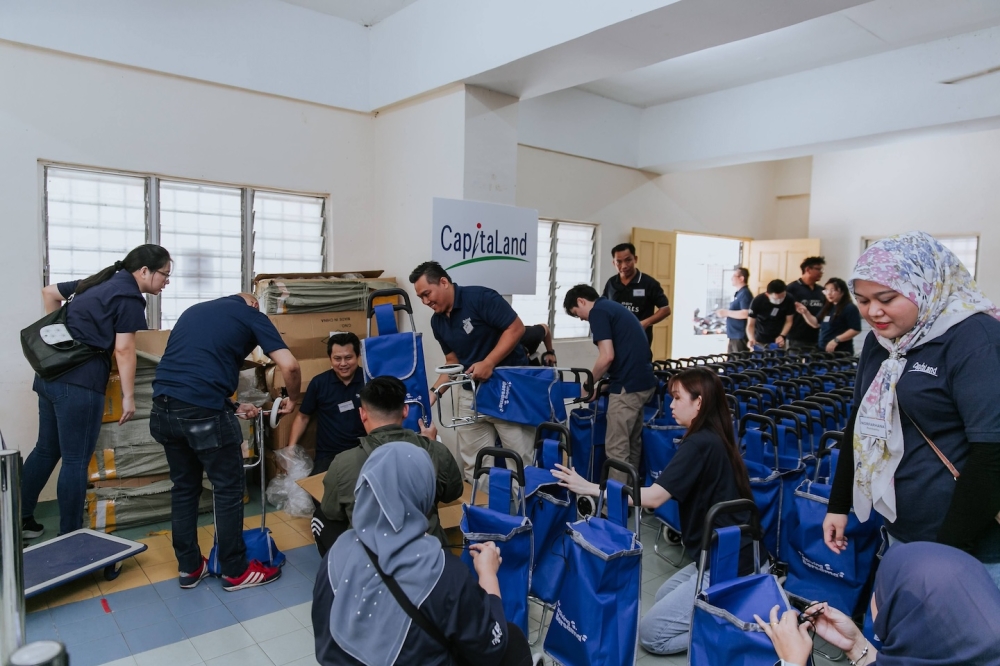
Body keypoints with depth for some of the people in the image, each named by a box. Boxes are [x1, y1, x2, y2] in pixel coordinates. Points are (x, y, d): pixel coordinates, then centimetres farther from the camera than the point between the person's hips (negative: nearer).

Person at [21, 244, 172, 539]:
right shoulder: (130, 297, -8)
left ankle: (20, 519, 30)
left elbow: (49, 292, 26)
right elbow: (123, 350, -13)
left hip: (51, 374, 9)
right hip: (80, 383, -9)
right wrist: (128, 397, -9)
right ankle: (70, 536, 9)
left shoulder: (100, 282, 17)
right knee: (76, 462, 0)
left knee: (46, 450, 20)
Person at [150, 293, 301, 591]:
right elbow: (289, 365, -3)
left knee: (183, 487, 20)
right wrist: (292, 399, 16)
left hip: (163, 407, 7)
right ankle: (235, 571, 21)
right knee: (228, 489, 9)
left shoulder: (193, 310, 26)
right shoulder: (251, 315, 8)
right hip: (203, 411, -6)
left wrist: (233, 406, 28)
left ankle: (189, 567, 31)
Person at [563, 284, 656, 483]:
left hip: (628, 385, -10)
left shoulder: (598, 311, -8)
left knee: (616, 448, -2)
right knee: (632, 444, 17)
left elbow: (607, 356, -18)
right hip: (644, 381, 10)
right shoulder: (614, 307, 20)